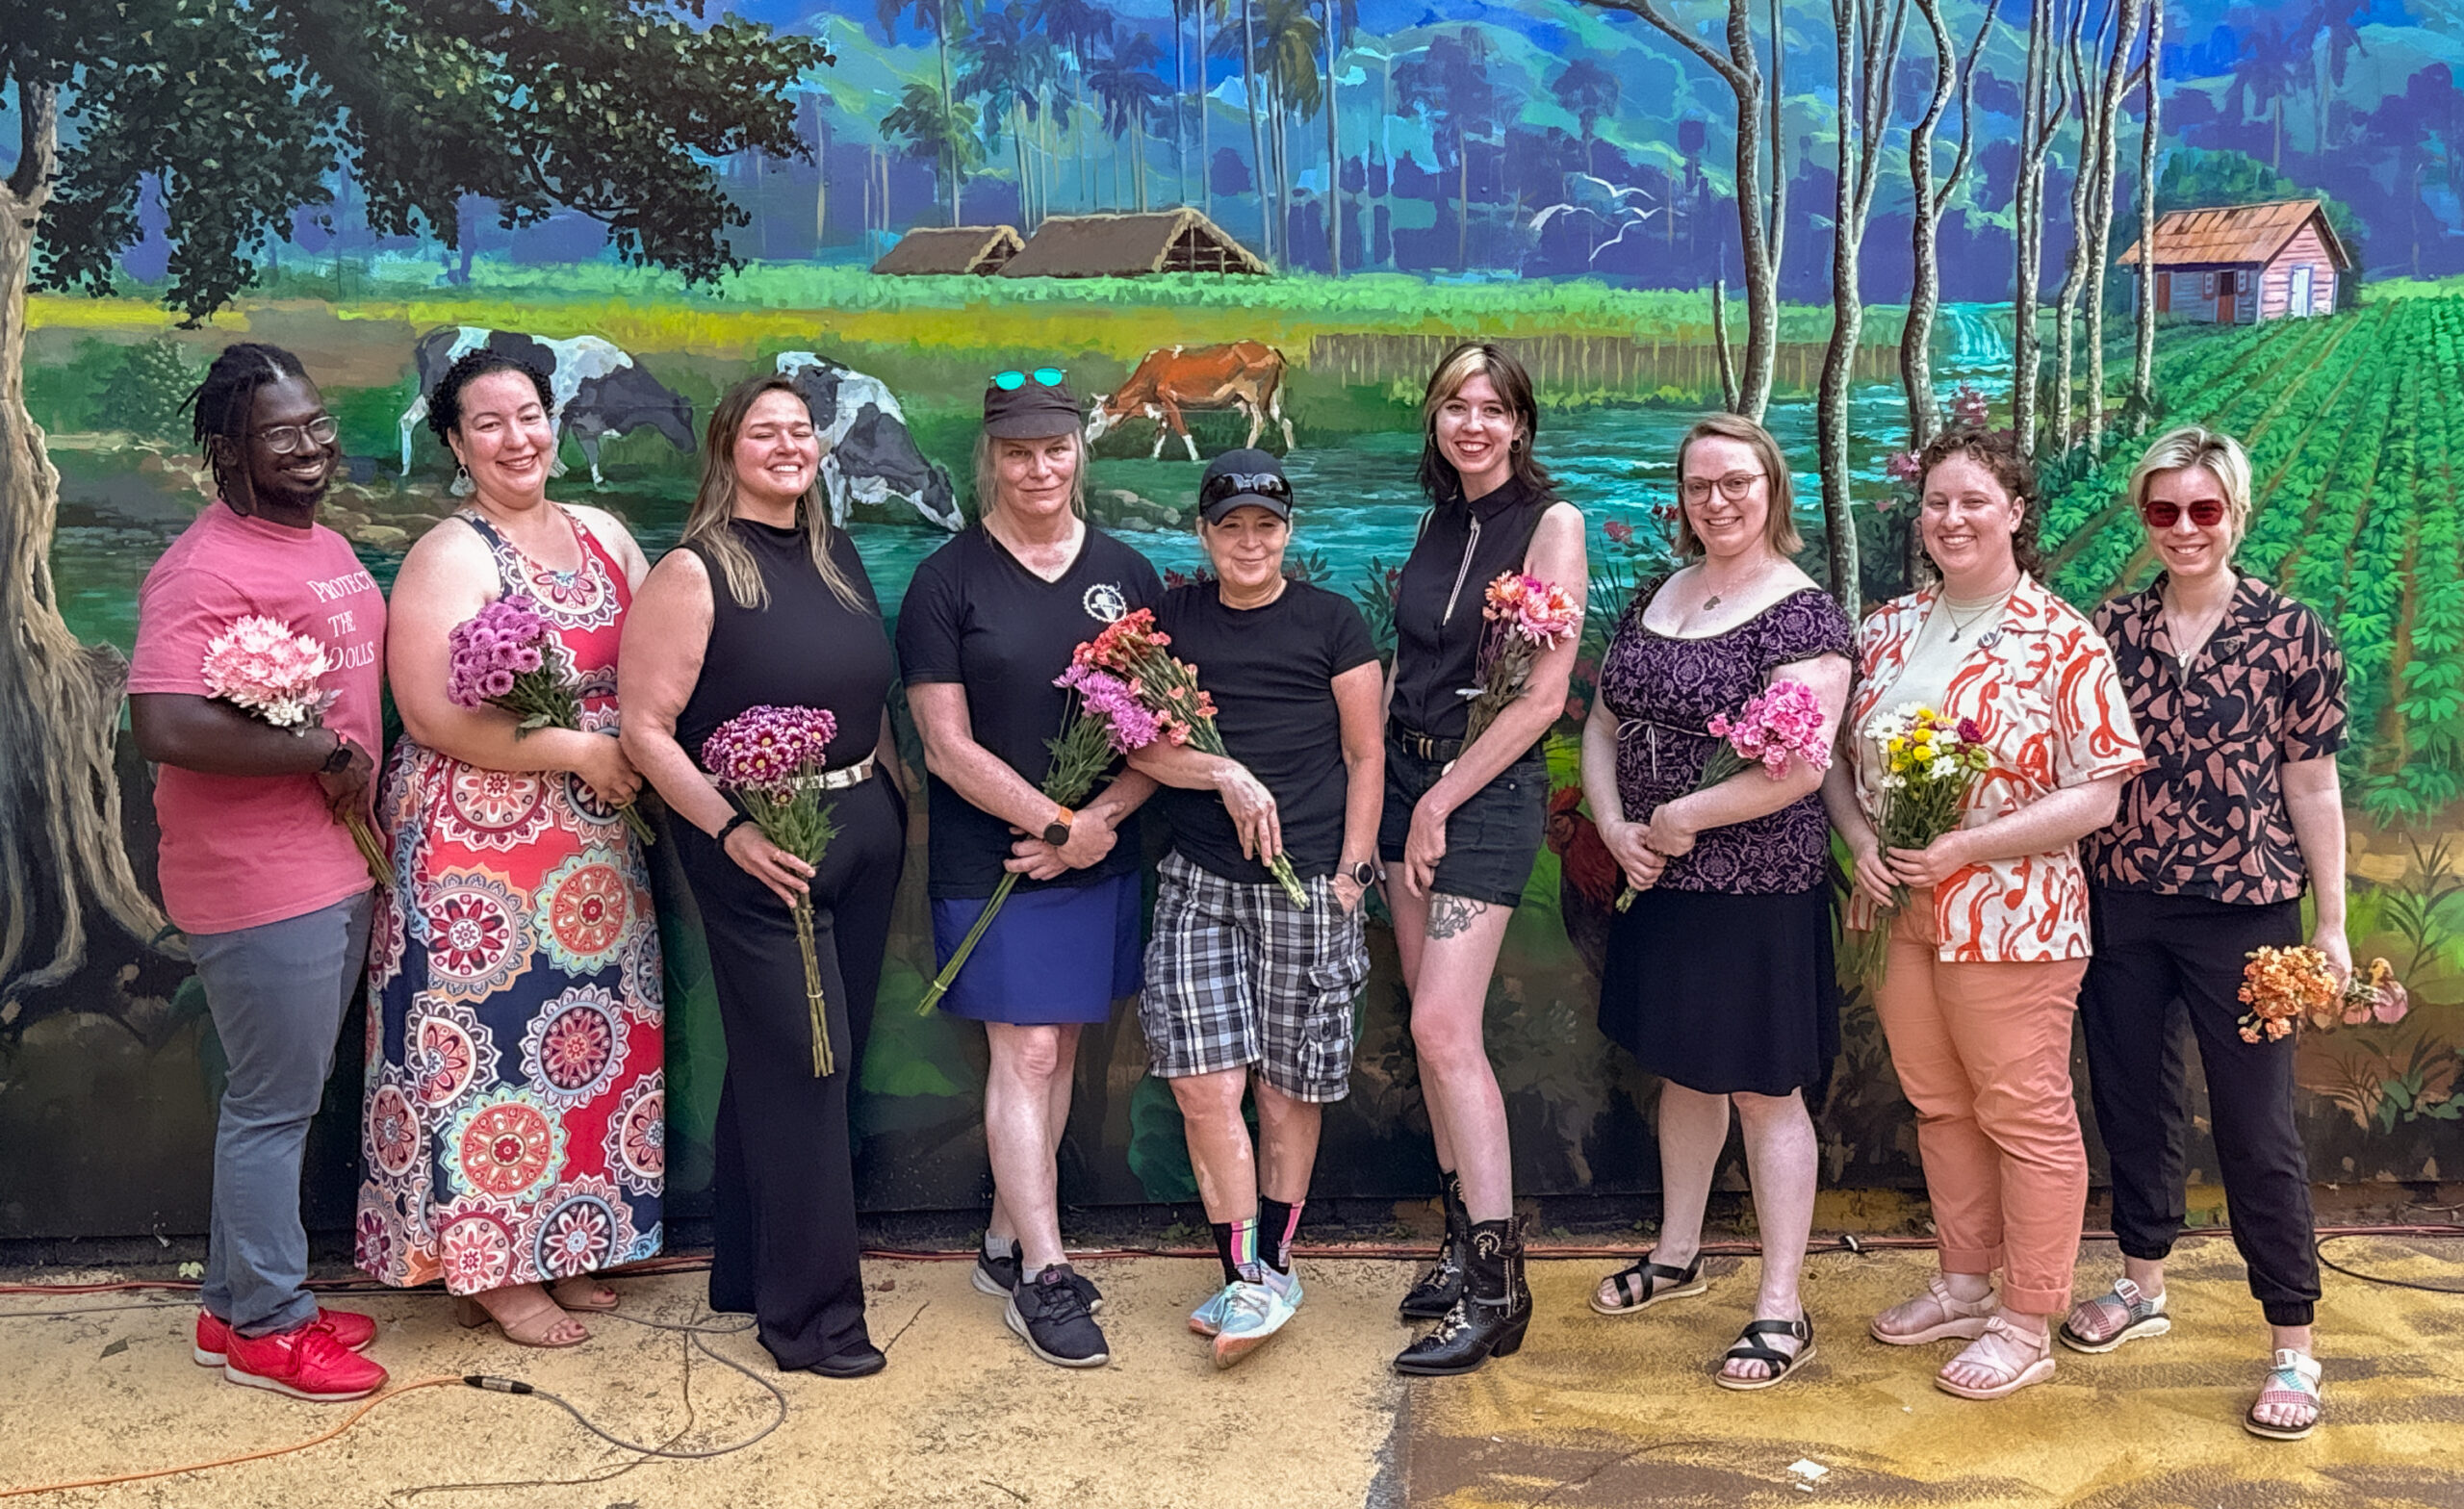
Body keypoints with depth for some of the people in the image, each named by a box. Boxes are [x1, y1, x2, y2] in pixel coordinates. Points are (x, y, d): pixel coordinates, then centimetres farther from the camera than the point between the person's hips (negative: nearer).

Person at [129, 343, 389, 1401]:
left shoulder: (326, 545, 13)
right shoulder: (205, 570, -18)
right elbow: (164, 726, -29)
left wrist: (369, 809, 13)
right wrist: (323, 752, -21)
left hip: (335, 870, 9)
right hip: (261, 886, -9)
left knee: (279, 1099, 18)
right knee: (274, 1106, 3)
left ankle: (236, 1302, 33)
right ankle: (266, 1327, 19)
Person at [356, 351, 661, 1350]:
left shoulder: (603, 537, 11)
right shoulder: (448, 556, -9)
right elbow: (435, 716, -17)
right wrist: (579, 752, -16)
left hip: (597, 842, 7)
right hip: (480, 837, -6)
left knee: (594, 1034, 10)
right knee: (493, 1037, -3)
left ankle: (560, 1247, 24)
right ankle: (491, 1272, 11)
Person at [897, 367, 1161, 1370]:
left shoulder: (1125, 574, 6)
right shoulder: (948, 581, -4)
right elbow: (948, 744, -9)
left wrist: (1104, 816, -11)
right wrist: (1058, 824, -15)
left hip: (1100, 857, 4)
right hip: (993, 861, -4)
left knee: (1057, 1050, 10)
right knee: (1027, 1052, -4)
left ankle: (1006, 1243, 24)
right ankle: (1043, 1274, 4)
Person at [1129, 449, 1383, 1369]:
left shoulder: (1331, 623, 3)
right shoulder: (1171, 620, 8)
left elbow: (1364, 756, 6)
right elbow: (1139, 743, 2)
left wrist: (1352, 868, -1)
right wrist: (1225, 774, -14)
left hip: (1307, 884, -1)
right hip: (1200, 880, 2)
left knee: (1288, 1087, 6)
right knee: (1203, 1082, -8)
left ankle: (1272, 1265, 21)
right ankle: (1249, 1281, 1)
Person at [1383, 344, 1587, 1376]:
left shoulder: (1549, 522, -9)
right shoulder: (1439, 519, 12)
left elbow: (1545, 693, -14)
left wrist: (1441, 801, -12)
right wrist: (1391, 779, 5)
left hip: (1489, 789, -7)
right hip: (1407, 773, 7)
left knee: (1443, 1027, -13)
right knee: (1432, 1027, 8)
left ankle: (1497, 1286, -7)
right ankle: (1465, 1235, 19)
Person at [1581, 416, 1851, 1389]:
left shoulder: (1801, 613, -13)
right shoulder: (1656, 596, 9)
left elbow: (1797, 770, -22)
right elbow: (1603, 725, 12)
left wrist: (1678, 817, -14)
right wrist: (1615, 828, -5)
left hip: (1757, 890, -7)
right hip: (1658, 882, 7)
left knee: (1764, 1089, 1)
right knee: (1685, 1071, 20)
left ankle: (1782, 1310, 11)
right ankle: (1677, 1255, 37)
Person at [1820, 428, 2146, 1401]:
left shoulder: (2063, 642, -9)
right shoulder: (1888, 630, 8)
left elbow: (2096, 797, -13)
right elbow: (1839, 757, 13)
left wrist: (1961, 847, -19)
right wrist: (1862, 841, -6)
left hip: (2011, 915, -6)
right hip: (1900, 913, 6)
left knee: (2026, 1115, 4)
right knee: (1939, 1106, 16)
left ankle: (2027, 1325, 16)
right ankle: (1964, 1285, 33)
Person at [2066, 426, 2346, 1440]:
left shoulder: (2290, 632, -4)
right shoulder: (2110, 629, 4)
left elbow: (2311, 788, -1)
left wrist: (2330, 926, 0)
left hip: (2243, 908, -3)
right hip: (2122, 903, 4)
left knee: (2256, 1124, 1)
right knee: (2131, 1097, 15)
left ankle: (2293, 1345, 14)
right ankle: (2141, 1285, 35)